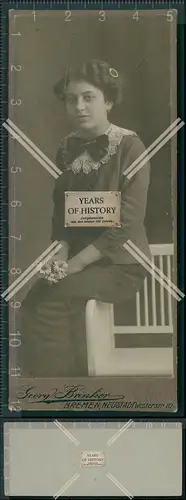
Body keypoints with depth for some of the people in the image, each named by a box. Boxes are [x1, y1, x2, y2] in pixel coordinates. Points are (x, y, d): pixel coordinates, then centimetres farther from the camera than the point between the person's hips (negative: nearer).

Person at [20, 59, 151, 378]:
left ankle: (55, 374, -5)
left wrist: (74, 264, -19)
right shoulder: (67, 149, 6)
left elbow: (127, 224, -17)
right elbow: (60, 213, 9)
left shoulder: (130, 147, -11)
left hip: (120, 263, -5)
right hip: (77, 261, 5)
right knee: (34, 301, -20)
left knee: (45, 301, -24)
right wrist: (60, 257, -9)